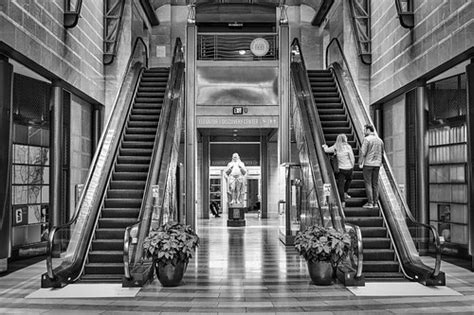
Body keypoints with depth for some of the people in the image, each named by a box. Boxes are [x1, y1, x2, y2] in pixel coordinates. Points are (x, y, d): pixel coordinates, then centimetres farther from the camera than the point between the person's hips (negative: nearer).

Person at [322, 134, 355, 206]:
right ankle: (345, 193, 21)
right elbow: (352, 158, -5)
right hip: (349, 168, 0)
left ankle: (343, 202, -1)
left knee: (340, 185, 2)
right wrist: (352, 166, 10)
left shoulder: (336, 147, -4)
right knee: (349, 179, 30)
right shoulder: (348, 147, -8)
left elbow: (327, 150, 5)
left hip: (341, 168, 0)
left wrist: (325, 146, 27)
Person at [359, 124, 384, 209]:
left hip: (368, 164, -6)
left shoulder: (367, 139, -10)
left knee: (368, 183, -2)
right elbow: (382, 153, 15)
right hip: (377, 164, 6)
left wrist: (360, 163, -5)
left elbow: (363, 152, -14)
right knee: (375, 184, 10)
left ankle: (370, 203, -4)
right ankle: (375, 202, 11)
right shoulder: (380, 140, 10)